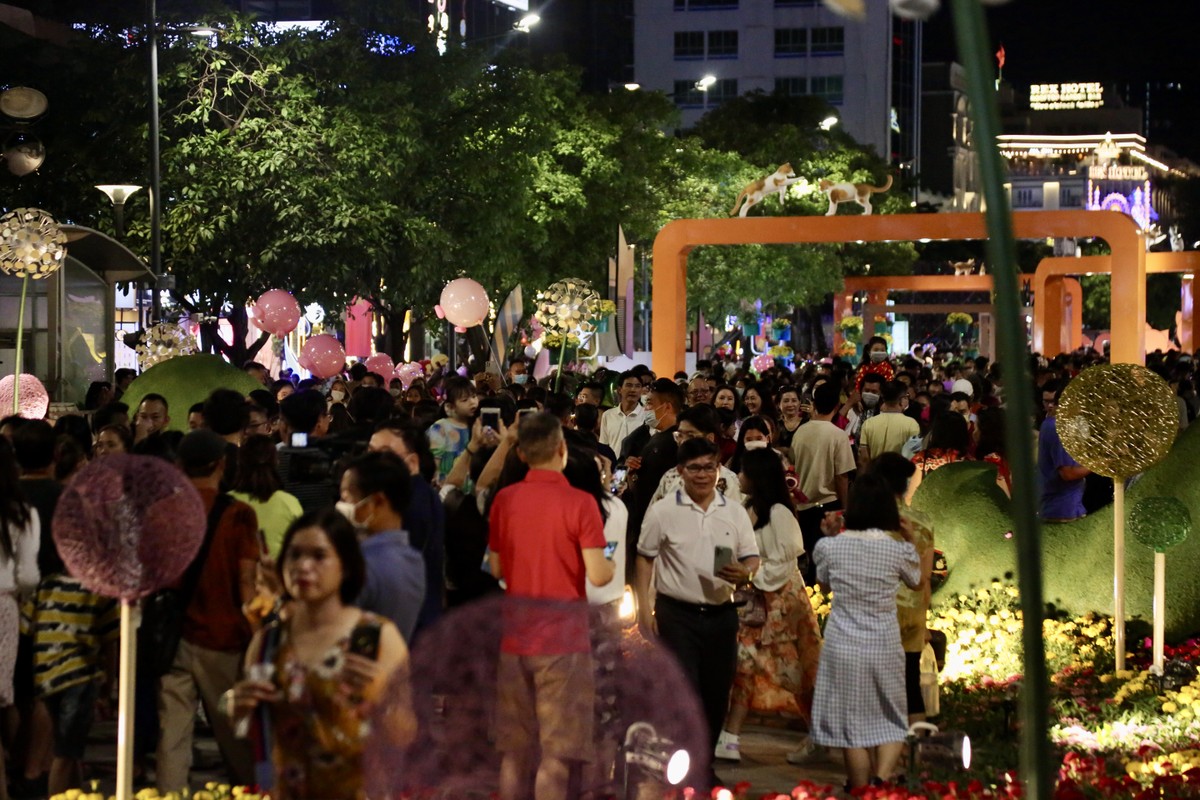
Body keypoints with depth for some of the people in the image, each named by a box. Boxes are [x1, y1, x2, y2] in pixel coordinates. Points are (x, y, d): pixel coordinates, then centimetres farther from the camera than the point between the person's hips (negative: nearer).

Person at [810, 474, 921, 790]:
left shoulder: (832, 546, -7)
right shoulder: (898, 550, -7)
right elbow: (916, 580, 14)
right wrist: (911, 542, 22)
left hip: (843, 646, 0)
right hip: (884, 646, 0)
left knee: (852, 724, 10)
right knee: (891, 722, 12)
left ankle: (861, 789, 15)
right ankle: (882, 778, -10)